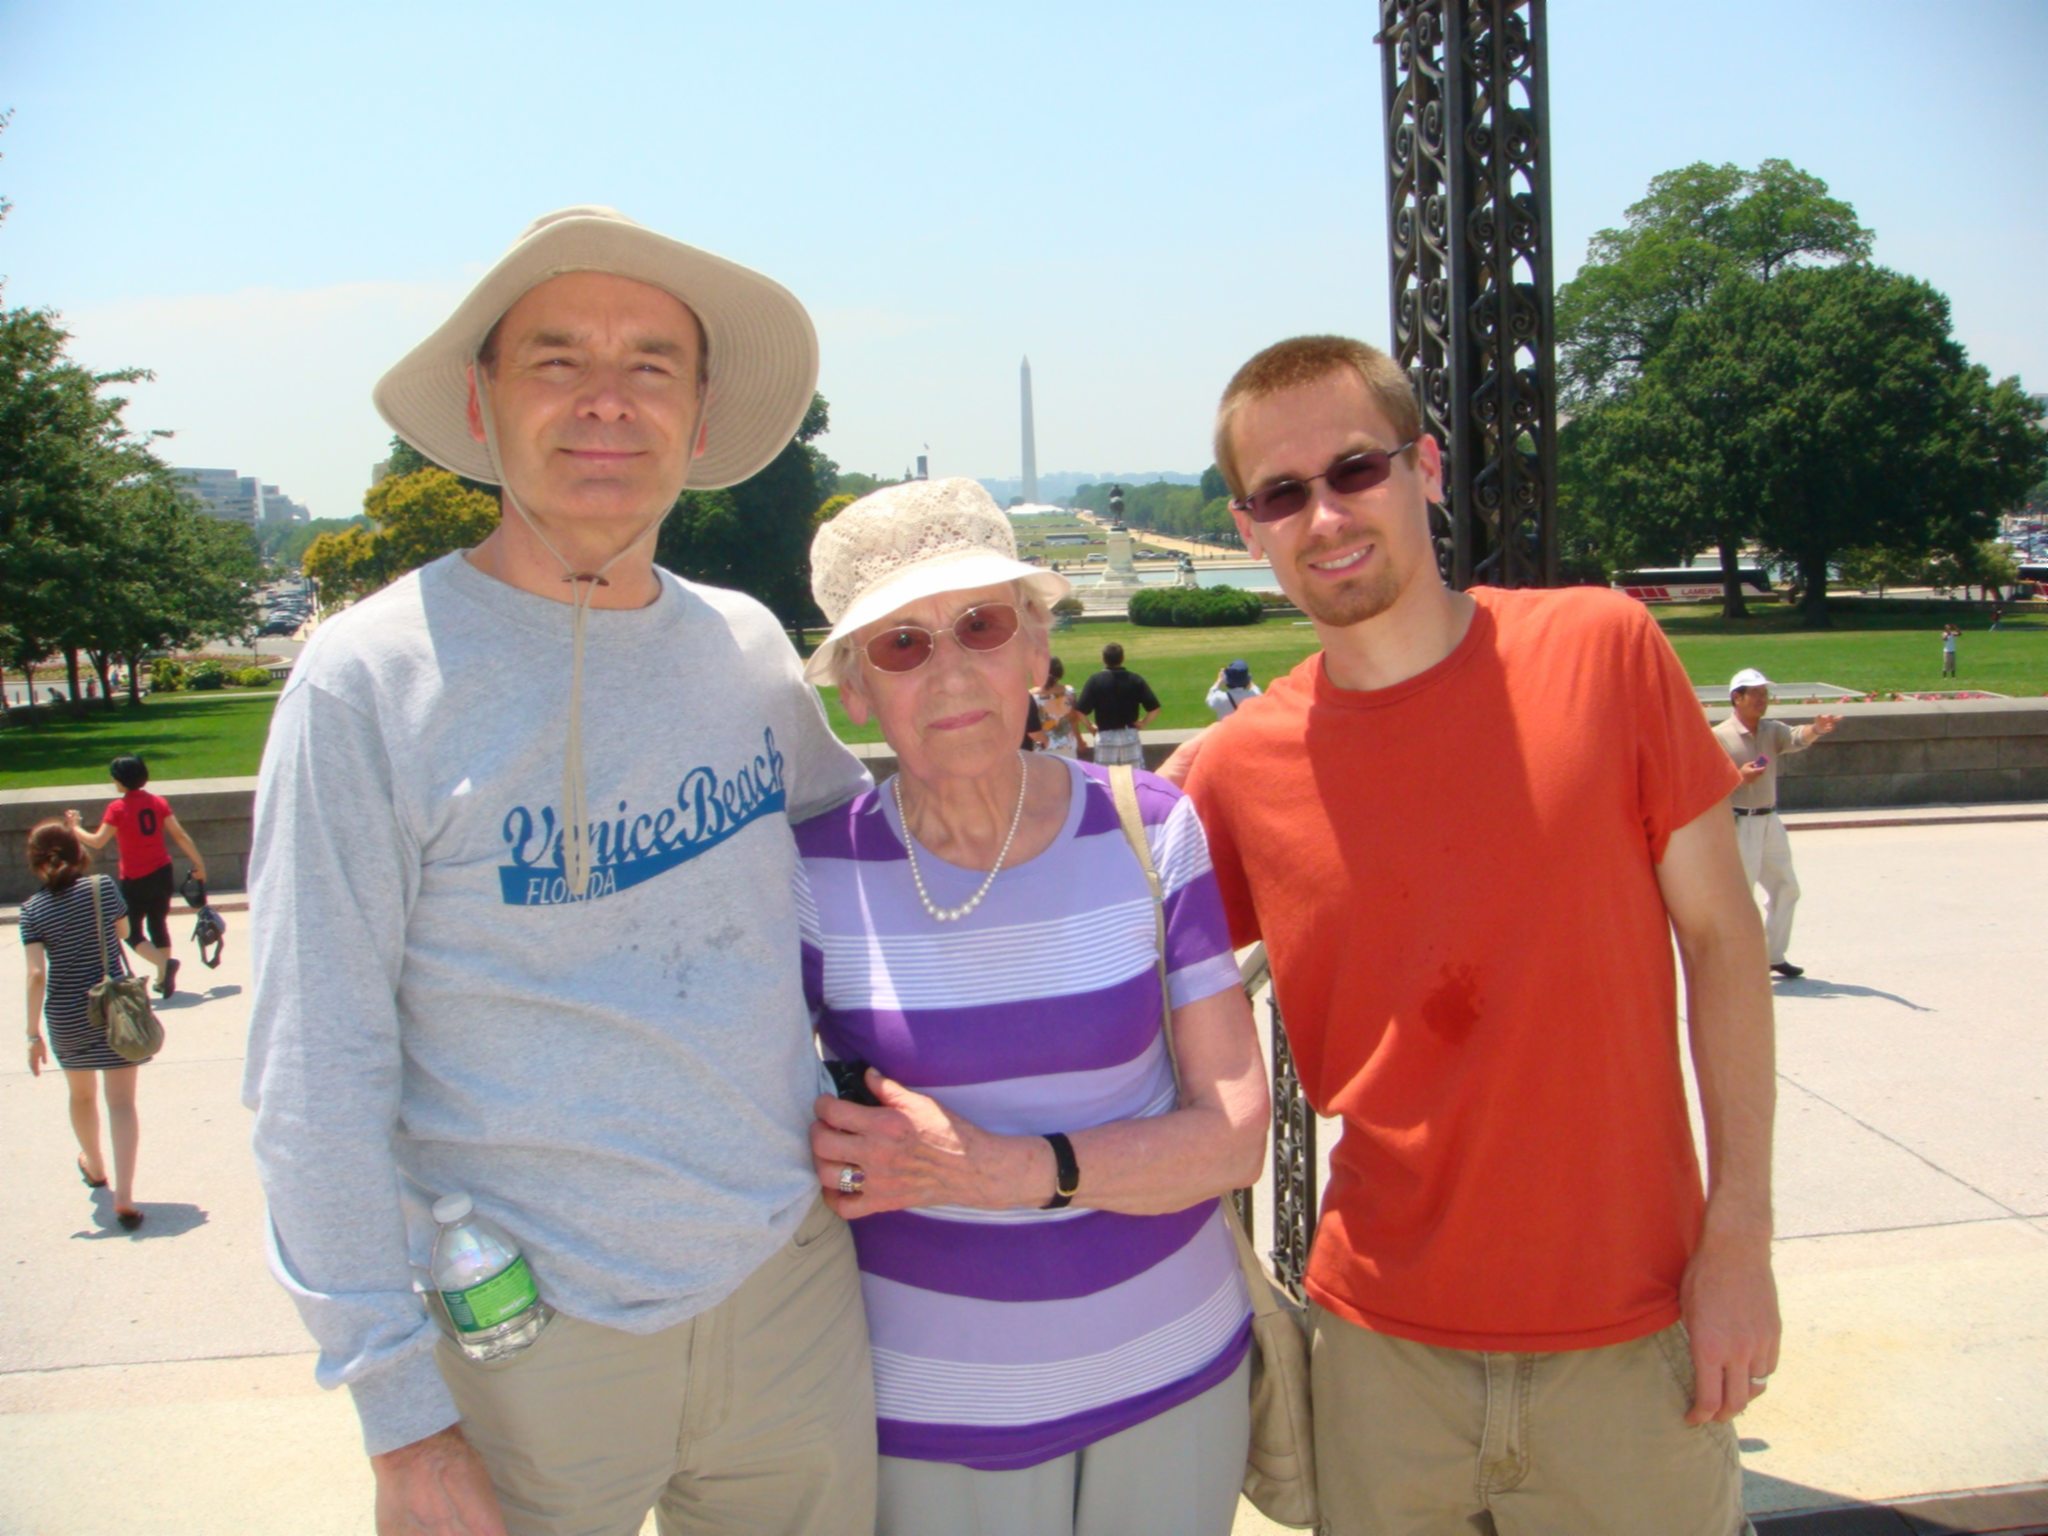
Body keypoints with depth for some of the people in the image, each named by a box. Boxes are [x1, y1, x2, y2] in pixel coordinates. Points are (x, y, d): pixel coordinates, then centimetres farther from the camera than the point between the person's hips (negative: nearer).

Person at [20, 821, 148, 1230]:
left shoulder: (32, 909, -8)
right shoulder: (104, 887, -7)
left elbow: (36, 974, -13)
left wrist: (34, 1034, -10)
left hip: (66, 1019, 1)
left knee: (81, 1095, 24)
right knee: (121, 1102, 1)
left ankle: (95, 1168, 47)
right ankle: (124, 1196, -10)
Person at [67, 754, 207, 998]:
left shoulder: (117, 809, -12)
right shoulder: (159, 802, 1)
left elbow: (97, 842, -11)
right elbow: (180, 835, 0)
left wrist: (74, 827, 6)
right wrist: (198, 863, 5)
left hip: (134, 880, -5)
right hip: (162, 874, 5)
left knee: (133, 933, 5)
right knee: (158, 925, 18)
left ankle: (165, 963, -19)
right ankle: (164, 979, 20)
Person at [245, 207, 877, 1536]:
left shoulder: (747, 644, 2)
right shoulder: (372, 678, -12)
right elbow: (316, 1076, -11)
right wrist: (400, 1417, -12)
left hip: (792, 1284, 5)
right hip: (532, 1335, -4)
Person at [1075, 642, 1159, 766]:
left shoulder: (1095, 681, -7)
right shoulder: (1135, 680, -2)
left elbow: (1081, 710, -13)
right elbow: (1154, 707, -8)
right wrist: (1143, 723, 4)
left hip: (1105, 738, -1)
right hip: (1130, 736, 1)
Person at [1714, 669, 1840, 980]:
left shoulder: (1772, 731, 8)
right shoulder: (1719, 737, -8)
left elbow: (1797, 738, -13)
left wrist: (1815, 730, -35)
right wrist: (1738, 777, -23)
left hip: (1770, 821, 7)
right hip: (1737, 824, -7)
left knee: (1786, 888, 14)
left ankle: (1773, 955, 28)